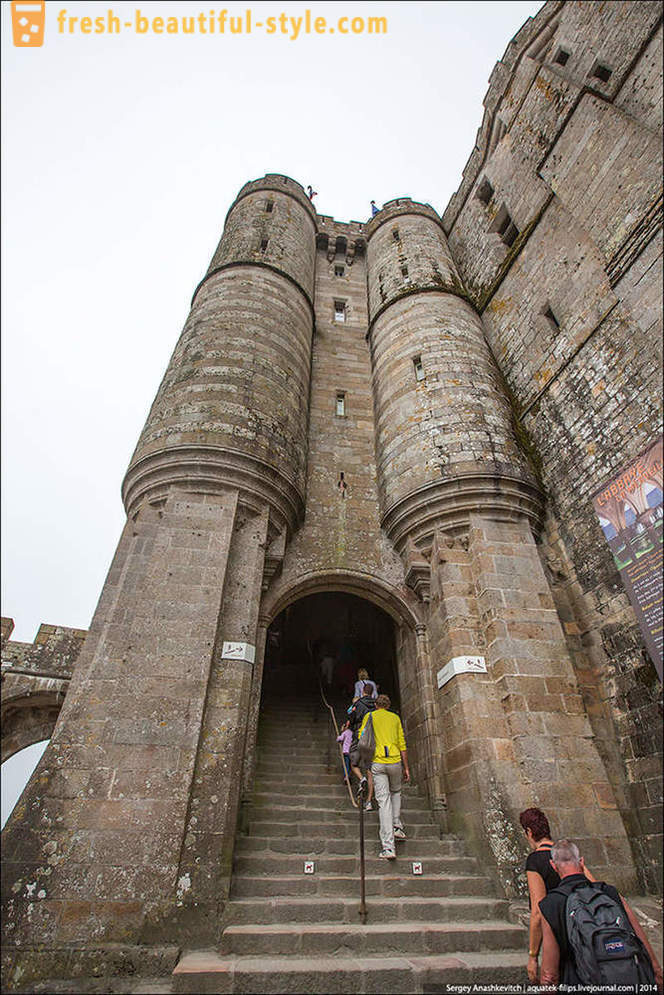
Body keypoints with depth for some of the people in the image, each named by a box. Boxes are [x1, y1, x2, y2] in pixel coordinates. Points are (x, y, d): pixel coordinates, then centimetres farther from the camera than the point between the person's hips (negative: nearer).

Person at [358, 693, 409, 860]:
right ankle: (397, 826, 23)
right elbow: (402, 744, 9)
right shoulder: (395, 717, 12)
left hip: (378, 763, -2)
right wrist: (406, 768, 14)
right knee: (396, 792, 29)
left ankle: (388, 847, -6)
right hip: (395, 761, 2)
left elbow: (361, 738, 4)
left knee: (384, 801, -1)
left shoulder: (369, 717, 7)